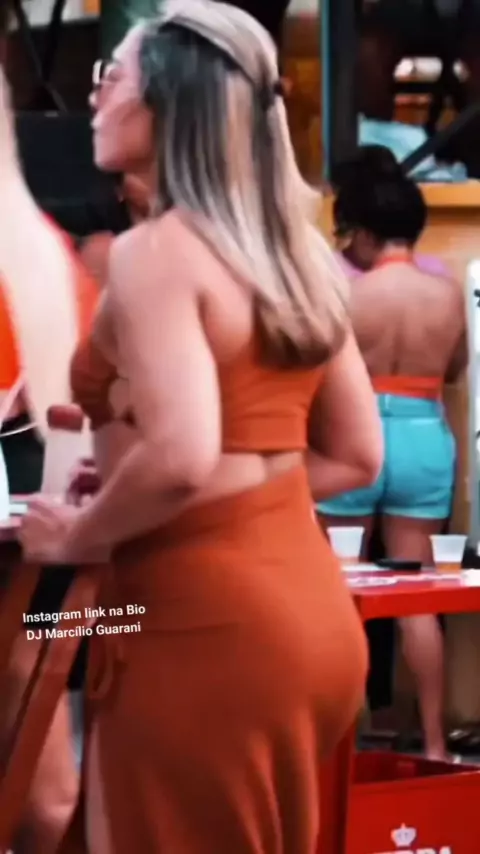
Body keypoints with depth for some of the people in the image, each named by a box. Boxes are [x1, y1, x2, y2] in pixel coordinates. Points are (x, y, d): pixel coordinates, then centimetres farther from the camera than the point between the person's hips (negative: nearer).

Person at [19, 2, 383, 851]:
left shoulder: (154, 251, -13)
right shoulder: (298, 255, 12)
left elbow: (180, 457, -25)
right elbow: (357, 457, 17)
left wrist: (79, 534, -9)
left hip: (203, 620, -9)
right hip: (312, 606, 9)